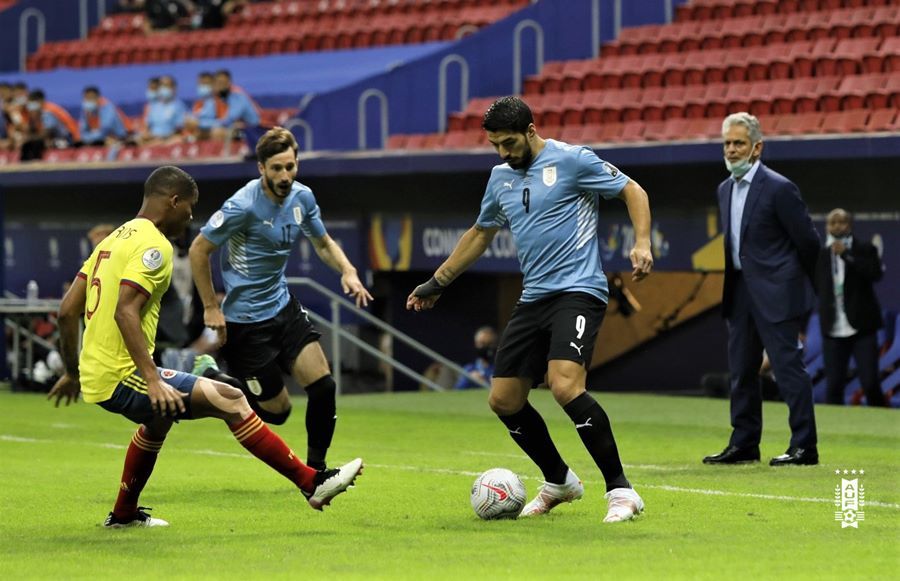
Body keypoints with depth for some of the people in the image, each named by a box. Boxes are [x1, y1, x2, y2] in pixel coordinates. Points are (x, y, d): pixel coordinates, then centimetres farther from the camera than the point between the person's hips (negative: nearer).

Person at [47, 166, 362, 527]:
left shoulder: (114, 239, 16)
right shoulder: (153, 245, -11)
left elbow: (67, 310, 17)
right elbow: (125, 311, -24)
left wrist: (72, 372, 26)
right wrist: (152, 379, -29)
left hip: (94, 374, 10)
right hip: (121, 378, -10)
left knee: (160, 415, 38)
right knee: (230, 401, -14)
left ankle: (124, 514, 48)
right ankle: (312, 484, -18)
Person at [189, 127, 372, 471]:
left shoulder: (302, 197, 0)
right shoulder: (244, 205, -21)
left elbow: (323, 243, 17)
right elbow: (199, 250, -13)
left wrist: (347, 271, -3)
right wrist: (211, 307, -11)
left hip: (283, 307, 7)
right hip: (245, 320, -7)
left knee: (322, 385, -6)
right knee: (277, 410, -2)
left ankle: (315, 470, 12)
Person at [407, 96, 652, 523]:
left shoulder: (571, 160, -6)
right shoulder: (500, 178, 15)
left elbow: (633, 191, -1)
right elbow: (481, 233, 30)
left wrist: (642, 243, -16)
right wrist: (437, 283, 32)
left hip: (578, 291, -8)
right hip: (533, 298, 8)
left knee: (565, 386, -27)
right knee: (503, 400, 6)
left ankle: (620, 490, -19)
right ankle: (558, 481, 26)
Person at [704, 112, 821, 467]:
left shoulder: (779, 188, -12)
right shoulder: (725, 189, 12)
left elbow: (808, 241, -6)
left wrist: (796, 282, 6)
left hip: (776, 294, -8)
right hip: (741, 292, 8)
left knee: (788, 365, -8)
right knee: (741, 370, 11)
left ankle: (804, 447, -5)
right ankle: (744, 444, 19)